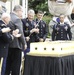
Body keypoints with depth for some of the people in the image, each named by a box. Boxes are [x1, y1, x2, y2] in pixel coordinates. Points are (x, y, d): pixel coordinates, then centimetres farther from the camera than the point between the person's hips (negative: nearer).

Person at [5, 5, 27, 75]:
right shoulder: (17, 19, -15)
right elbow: (20, 33, -17)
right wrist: (24, 43, -8)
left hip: (8, 43, 8)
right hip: (16, 44, -8)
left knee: (8, 63, 16)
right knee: (16, 64, 1)